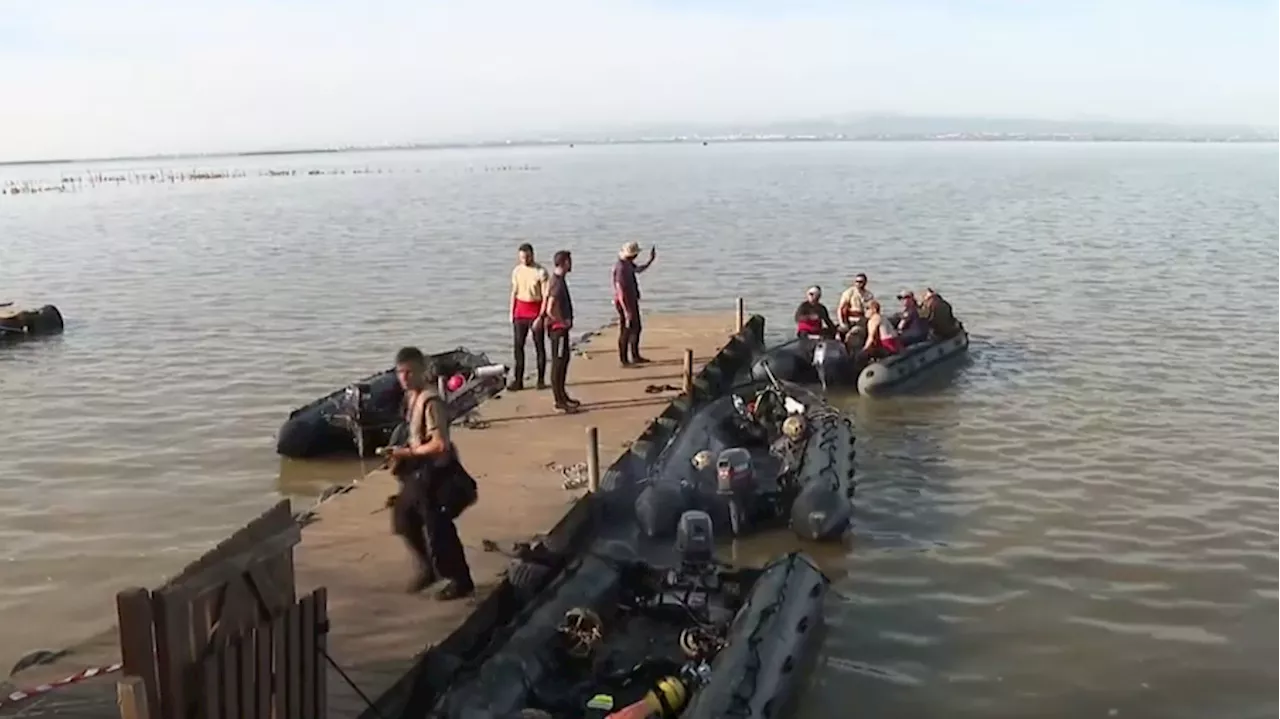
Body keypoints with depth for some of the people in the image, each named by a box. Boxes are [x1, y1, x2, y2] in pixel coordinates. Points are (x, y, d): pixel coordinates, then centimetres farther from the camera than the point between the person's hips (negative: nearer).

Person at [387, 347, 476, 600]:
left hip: (437, 472, -10)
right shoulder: (412, 397, 5)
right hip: (420, 473, 10)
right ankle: (428, 568, 38)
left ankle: (460, 581, 17)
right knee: (404, 518, 20)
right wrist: (403, 455, 5)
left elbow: (440, 445, -29)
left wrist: (407, 452, -20)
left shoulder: (431, 402, -25)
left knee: (438, 529, 0)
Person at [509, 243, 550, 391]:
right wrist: (511, 312, 8)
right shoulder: (517, 271, 7)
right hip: (520, 310, 4)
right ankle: (518, 380, 5)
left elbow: (545, 296, -12)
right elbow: (514, 292, 14)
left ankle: (541, 380, 10)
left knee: (539, 346, 3)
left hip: (536, 310, -4)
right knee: (518, 345, 1)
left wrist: (541, 316, -18)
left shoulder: (541, 272, -10)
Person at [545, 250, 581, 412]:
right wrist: (564, 321, -16)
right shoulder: (558, 283, -22)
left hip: (562, 327, 10)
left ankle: (562, 395, 27)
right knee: (558, 362, -4)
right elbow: (550, 310, -29)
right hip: (559, 327, -10)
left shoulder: (558, 280, 9)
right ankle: (559, 401, 2)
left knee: (563, 359, 17)